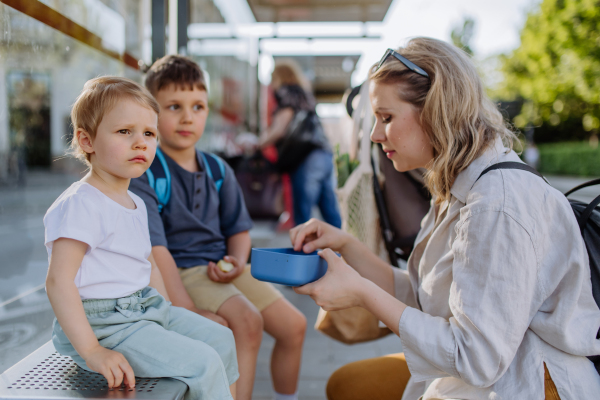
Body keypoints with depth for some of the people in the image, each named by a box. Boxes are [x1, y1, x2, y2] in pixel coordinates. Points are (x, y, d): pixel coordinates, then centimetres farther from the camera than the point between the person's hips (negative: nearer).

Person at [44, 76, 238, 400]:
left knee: (220, 339, 14)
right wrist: (92, 351, -27)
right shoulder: (80, 204, -18)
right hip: (103, 323, -9)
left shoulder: (135, 204, 12)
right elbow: (58, 281, -23)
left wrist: (169, 314, 13)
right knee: (203, 364, -18)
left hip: (147, 308, 10)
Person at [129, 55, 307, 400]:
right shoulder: (145, 175, -12)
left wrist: (237, 261, -8)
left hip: (222, 267, 7)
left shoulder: (219, 171, 8)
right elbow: (155, 248, -20)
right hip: (180, 272, -6)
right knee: (248, 321, -29)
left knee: (294, 324, 2)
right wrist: (188, 310, -26)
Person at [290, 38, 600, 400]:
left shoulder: (497, 206, -27)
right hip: (491, 366, 9)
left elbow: (477, 359, -26)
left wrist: (362, 293, -23)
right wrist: (344, 244, -6)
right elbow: (419, 298, 5)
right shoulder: (458, 190, 4)